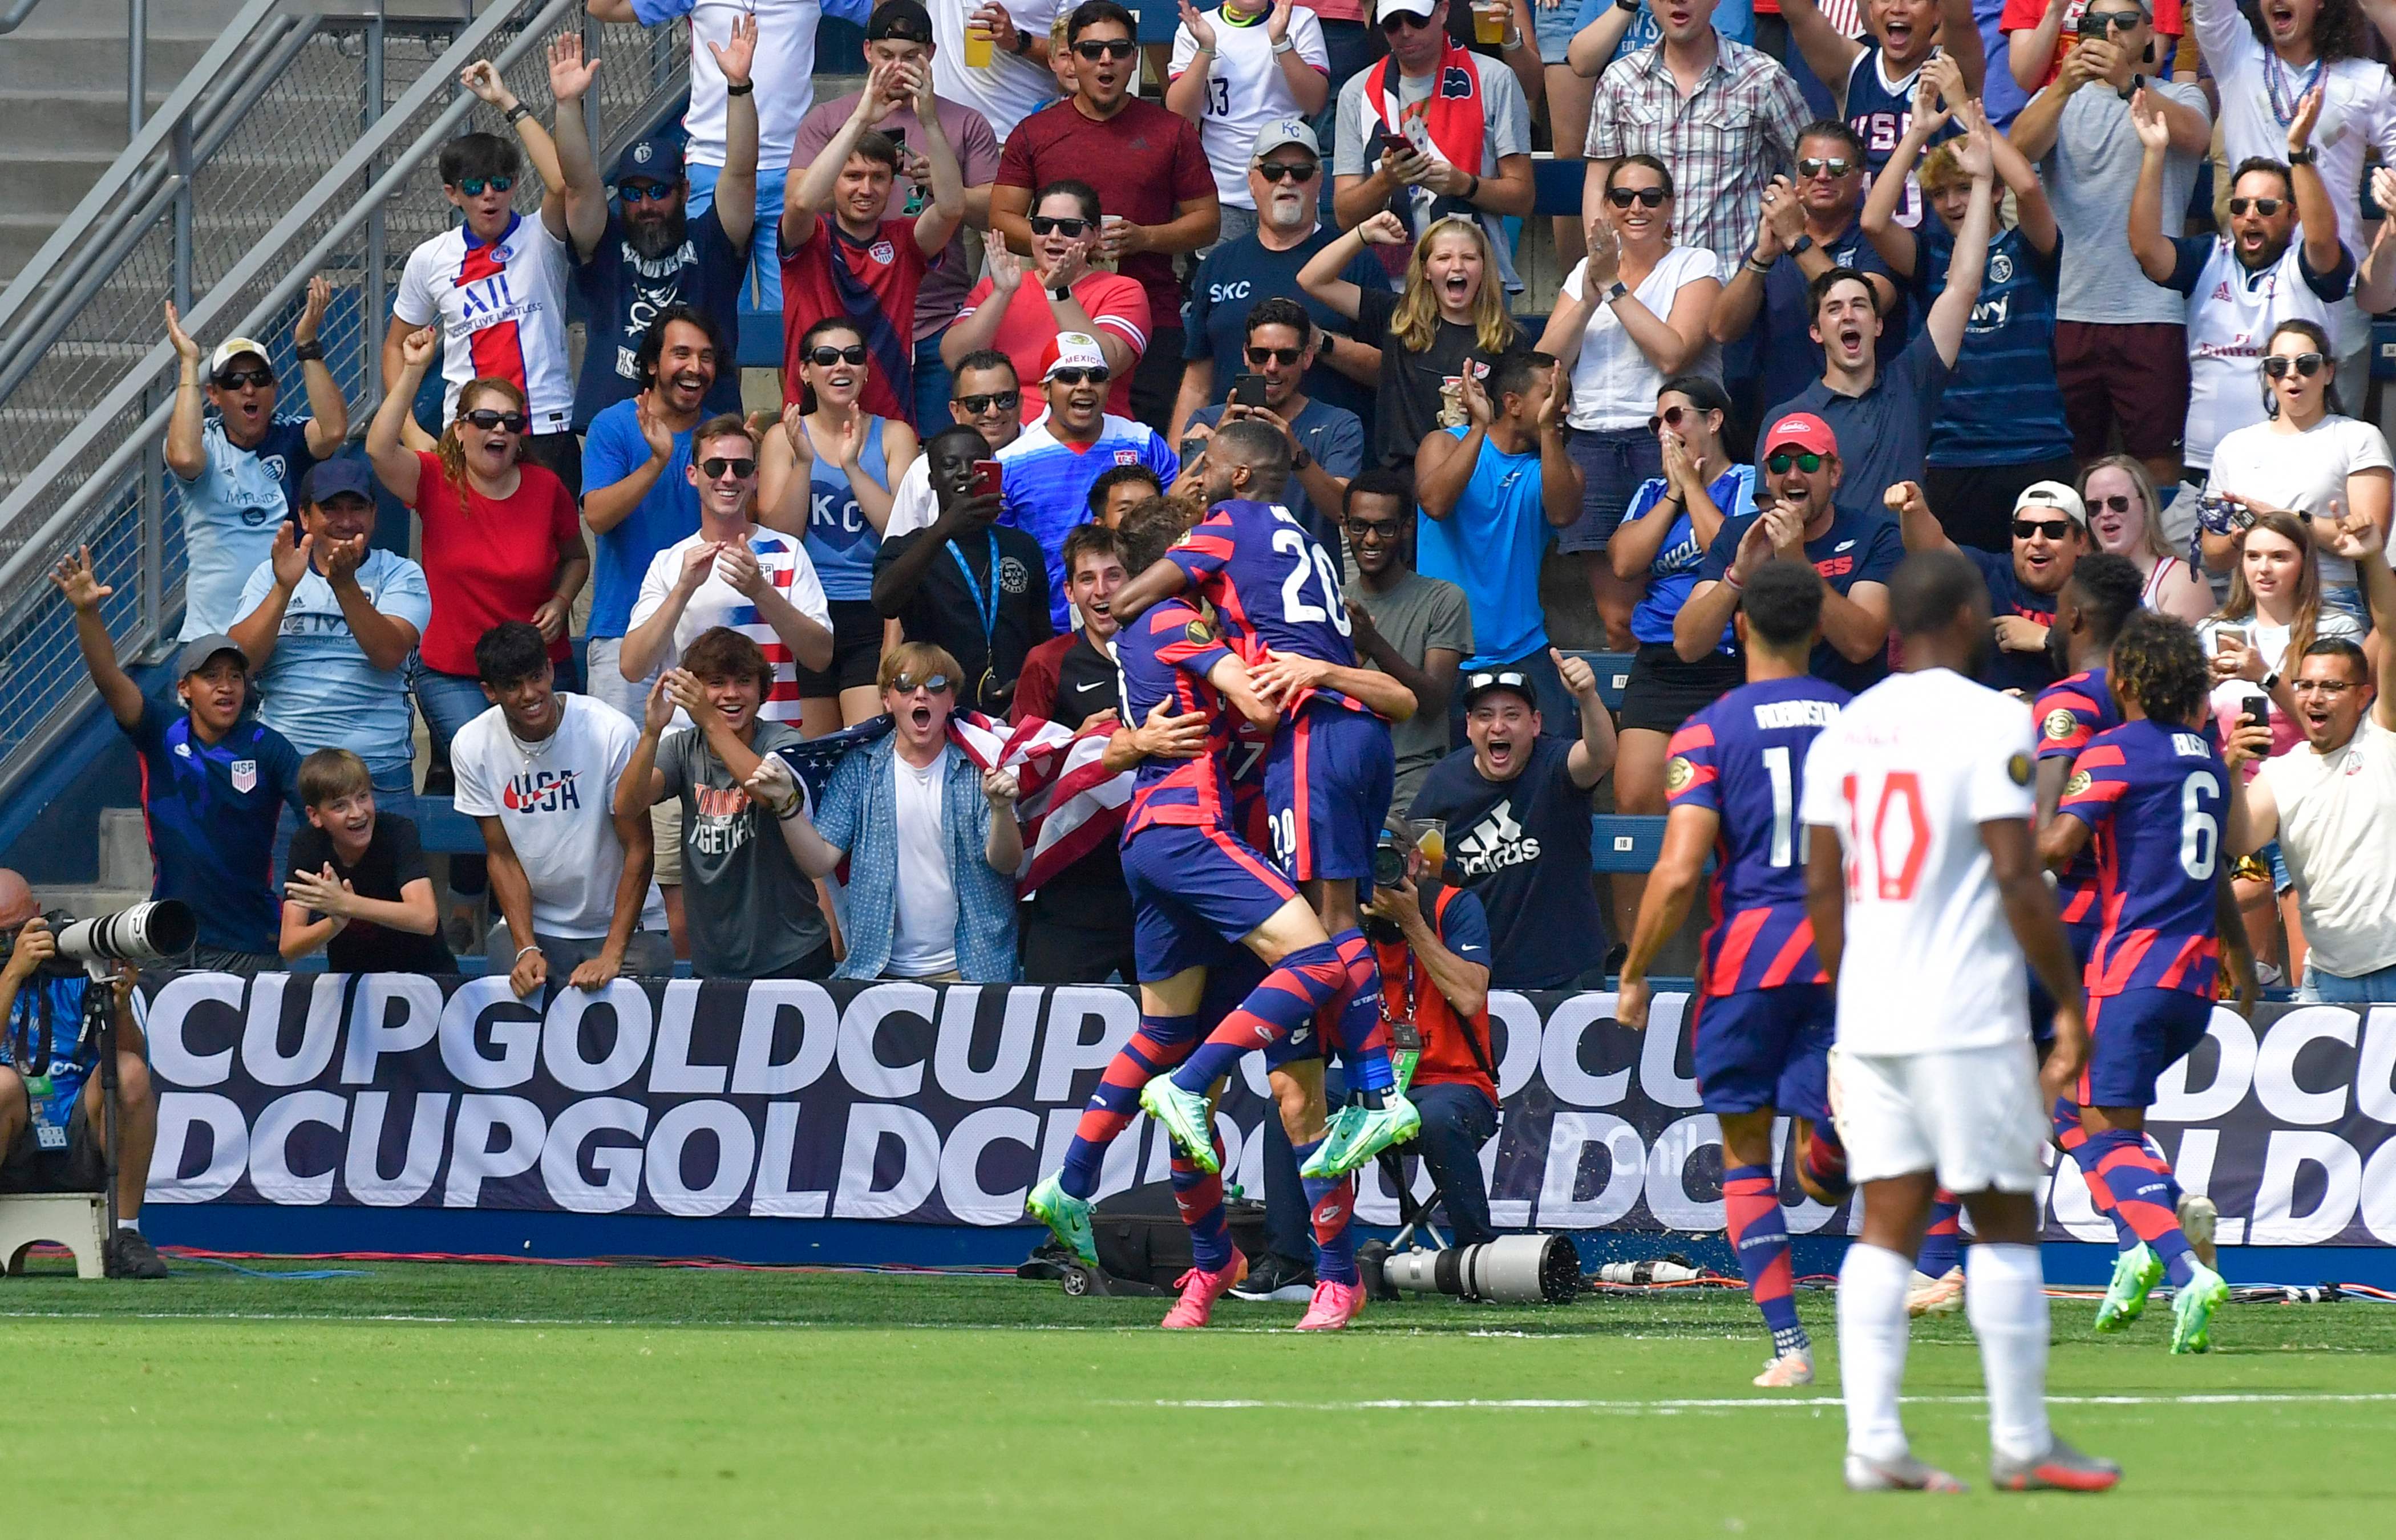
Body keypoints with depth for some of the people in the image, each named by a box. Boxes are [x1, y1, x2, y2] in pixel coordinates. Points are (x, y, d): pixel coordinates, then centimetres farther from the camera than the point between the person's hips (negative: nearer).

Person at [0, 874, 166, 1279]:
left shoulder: (75, 969, 5)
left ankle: (125, 1237, -18)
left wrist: (120, 1005, -23)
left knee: (130, 1072, -24)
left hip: (79, 1147, 2)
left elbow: (134, 1061, -3)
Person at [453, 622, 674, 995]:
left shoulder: (612, 733, -16)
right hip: (533, 923, 2)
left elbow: (639, 850, -11)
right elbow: (502, 856, 0)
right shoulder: (471, 746, -5)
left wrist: (611, 956, -17)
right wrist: (526, 950, -12)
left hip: (623, 923, -2)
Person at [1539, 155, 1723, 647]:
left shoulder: (1694, 266, 3)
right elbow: (1546, 362, 6)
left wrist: (1615, 288, -9)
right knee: (1617, 621, 0)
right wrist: (1590, 297, -6)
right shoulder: (1586, 271, 17)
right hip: (1593, 438, 4)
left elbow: (1673, 353, -13)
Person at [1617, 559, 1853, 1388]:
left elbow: (1678, 872, -10)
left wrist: (1634, 975, 1)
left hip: (1747, 948, -2)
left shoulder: (1709, 731, -3)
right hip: (1843, 956, 2)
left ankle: (1788, 1344, 1)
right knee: (1824, 1169, 7)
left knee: (1746, 1158, 10)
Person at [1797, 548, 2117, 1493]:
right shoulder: (1989, 723, -9)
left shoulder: (1843, 733, 11)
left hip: (1867, 1023, 6)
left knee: (1888, 1227, 5)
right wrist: (2070, 1006, -6)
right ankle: (2021, 1445, 6)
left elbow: (1822, 891, 15)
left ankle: (1872, 1444, -2)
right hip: (1968, 1018, -6)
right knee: (2005, 1224, 3)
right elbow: (2017, 881, -14)